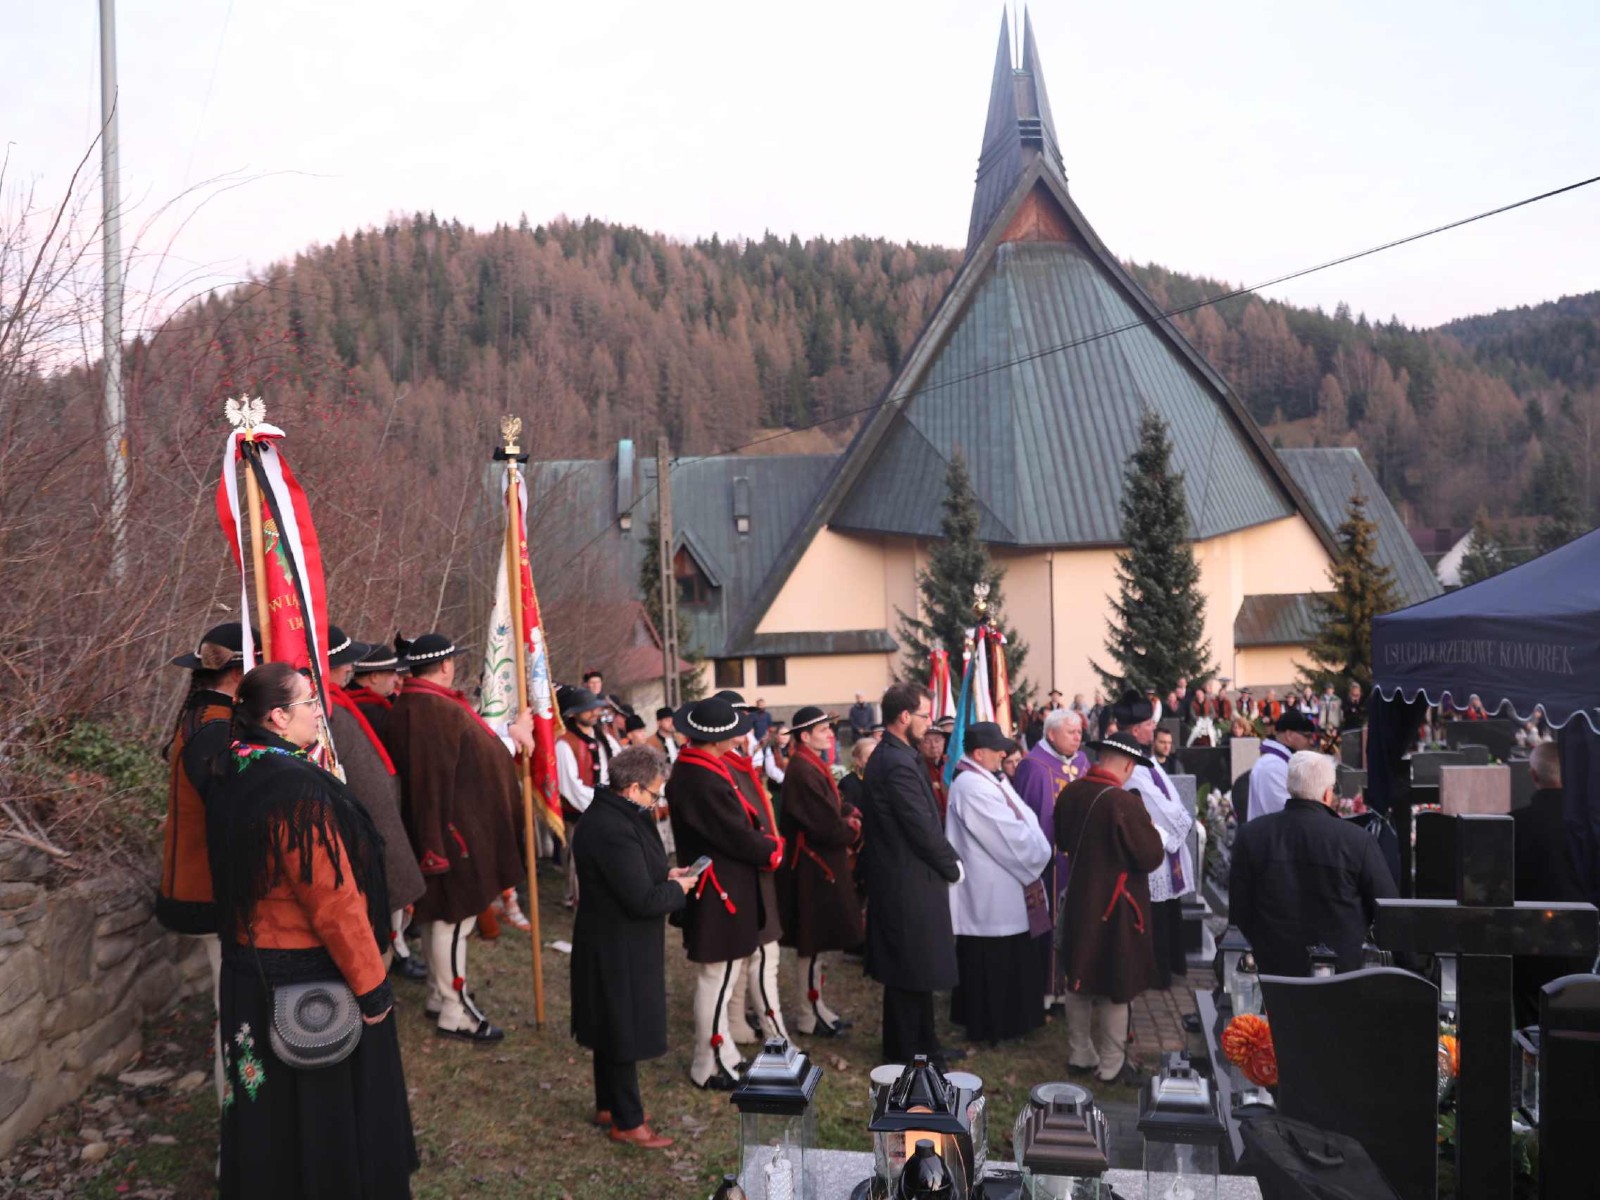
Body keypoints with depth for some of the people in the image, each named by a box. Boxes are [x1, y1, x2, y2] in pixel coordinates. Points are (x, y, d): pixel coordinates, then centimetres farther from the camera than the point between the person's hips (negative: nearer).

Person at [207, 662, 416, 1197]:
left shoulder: (234, 777, 2)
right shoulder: (296, 790, -26)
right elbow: (334, 901, -25)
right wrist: (371, 984, -18)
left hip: (249, 969, 8)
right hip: (309, 977, -8)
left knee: (271, 1103, 21)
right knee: (325, 1104, 8)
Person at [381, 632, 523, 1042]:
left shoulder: (404, 708, 9)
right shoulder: (442, 711, -22)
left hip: (429, 826, 11)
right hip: (455, 828, -11)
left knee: (444, 914, 20)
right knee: (454, 916, -2)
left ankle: (438, 994, 32)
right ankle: (454, 1012, 6)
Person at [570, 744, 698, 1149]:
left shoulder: (605, 816, 4)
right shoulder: (616, 830, -29)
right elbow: (642, 900, -27)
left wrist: (665, 877, 5)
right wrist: (678, 889, -11)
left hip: (610, 944, 10)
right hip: (620, 949, -10)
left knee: (612, 1029, 22)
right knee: (625, 1033, 3)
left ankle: (608, 1106, 36)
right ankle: (626, 1122, 17)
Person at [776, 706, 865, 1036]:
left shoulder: (813, 767, 11)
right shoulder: (804, 772, -22)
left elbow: (831, 809, 16)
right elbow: (827, 826, -24)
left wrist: (848, 814, -5)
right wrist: (853, 830, -6)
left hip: (820, 864, 10)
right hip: (812, 868, -10)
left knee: (816, 941, 17)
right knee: (812, 942, 0)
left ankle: (815, 1005, 27)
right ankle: (809, 1015, 10)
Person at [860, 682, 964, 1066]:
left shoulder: (887, 756, 10)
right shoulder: (898, 764, -23)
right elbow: (924, 828, -22)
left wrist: (947, 861, 11)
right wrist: (952, 865, -7)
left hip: (903, 879, 10)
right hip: (908, 883, -10)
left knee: (916, 966, 20)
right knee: (910, 968, 3)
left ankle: (923, 1042, 32)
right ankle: (904, 1050, 16)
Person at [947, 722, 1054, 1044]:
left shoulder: (988, 780, 10)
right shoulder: (972, 787, -23)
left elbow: (1022, 818, 9)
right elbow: (1010, 835, -23)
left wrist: (1036, 846, -8)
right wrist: (1040, 853, -7)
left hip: (997, 886, 10)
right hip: (989, 890, -10)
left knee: (1006, 959, 18)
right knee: (992, 961, 1)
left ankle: (1003, 1019, 29)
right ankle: (991, 1025, 12)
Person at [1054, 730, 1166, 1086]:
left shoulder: (1069, 793, -3)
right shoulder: (1124, 803, -25)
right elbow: (1152, 857, -19)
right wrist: (1150, 831, -1)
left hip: (1078, 900, 7)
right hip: (1115, 907, -7)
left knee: (1079, 981, 18)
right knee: (1116, 986, 6)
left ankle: (1079, 1055, 30)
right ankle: (1111, 1066, 16)